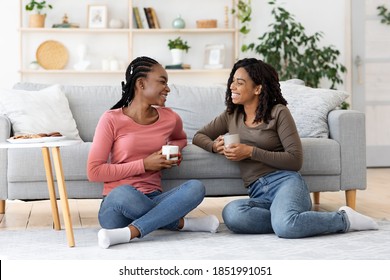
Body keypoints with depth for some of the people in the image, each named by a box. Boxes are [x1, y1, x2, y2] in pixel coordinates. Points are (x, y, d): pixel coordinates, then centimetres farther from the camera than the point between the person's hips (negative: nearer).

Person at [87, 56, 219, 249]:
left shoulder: (170, 118, 6)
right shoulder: (111, 119, -6)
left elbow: (180, 139, 31)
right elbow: (94, 172, -8)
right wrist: (144, 164, -12)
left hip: (153, 202, 4)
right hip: (118, 205, -3)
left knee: (196, 187, -24)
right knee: (122, 193, -39)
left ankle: (130, 232, -30)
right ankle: (181, 223, -16)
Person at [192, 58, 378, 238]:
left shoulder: (278, 112, 4)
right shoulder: (231, 116, 20)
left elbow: (295, 160, -2)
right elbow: (198, 136, 27)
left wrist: (250, 152, -9)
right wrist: (214, 146, 3)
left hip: (285, 182, -3)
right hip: (258, 194, 4)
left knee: (285, 226, -39)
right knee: (231, 213, -34)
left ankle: (344, 219, -10)